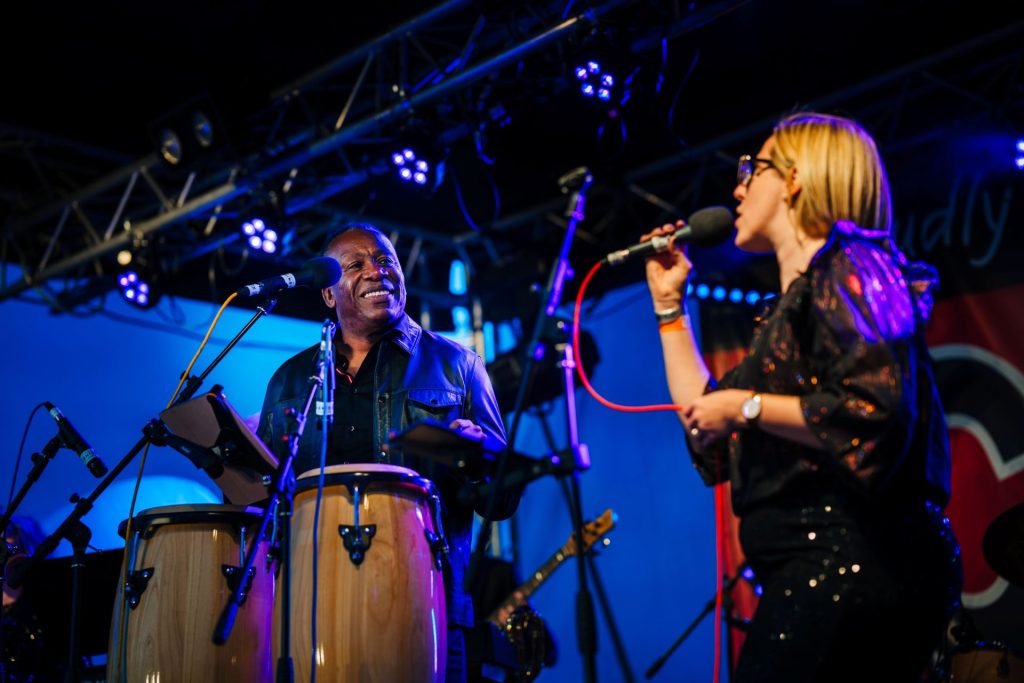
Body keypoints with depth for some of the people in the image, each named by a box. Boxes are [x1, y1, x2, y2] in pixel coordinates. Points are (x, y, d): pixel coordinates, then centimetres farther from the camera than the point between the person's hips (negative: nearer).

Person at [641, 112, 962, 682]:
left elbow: (877, 411, -19)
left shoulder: (847, 266, -4)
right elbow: (712, 443, 24)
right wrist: (670, 305, 27)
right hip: (815, 572, 9)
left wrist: (747, 406, -9)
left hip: (853, 563, -9)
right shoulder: (795, 300, 23)